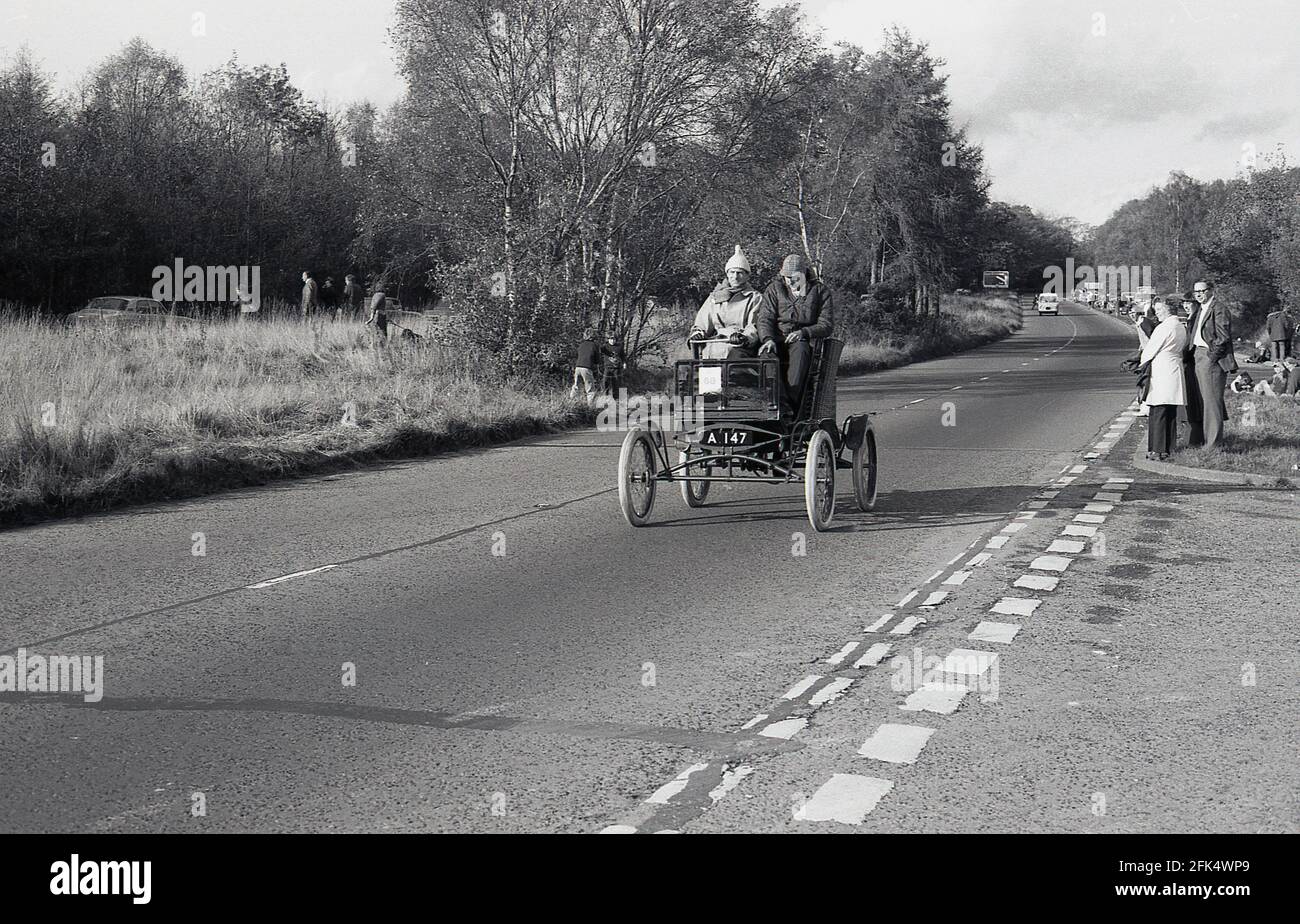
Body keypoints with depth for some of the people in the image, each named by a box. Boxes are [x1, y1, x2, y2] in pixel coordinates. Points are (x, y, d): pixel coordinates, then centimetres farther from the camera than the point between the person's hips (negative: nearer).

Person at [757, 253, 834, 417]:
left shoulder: (820, 291, 8)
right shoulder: (775, 289, 13)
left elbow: (827, 325, 1)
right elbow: (765, 319, 3)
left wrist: (804, 332, -17)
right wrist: (768, 339, -19)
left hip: (804, 341, -2)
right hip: (777, 340, 2)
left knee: (800, 349, -38)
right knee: (765, 355, -33)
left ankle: (790, 400, -47)